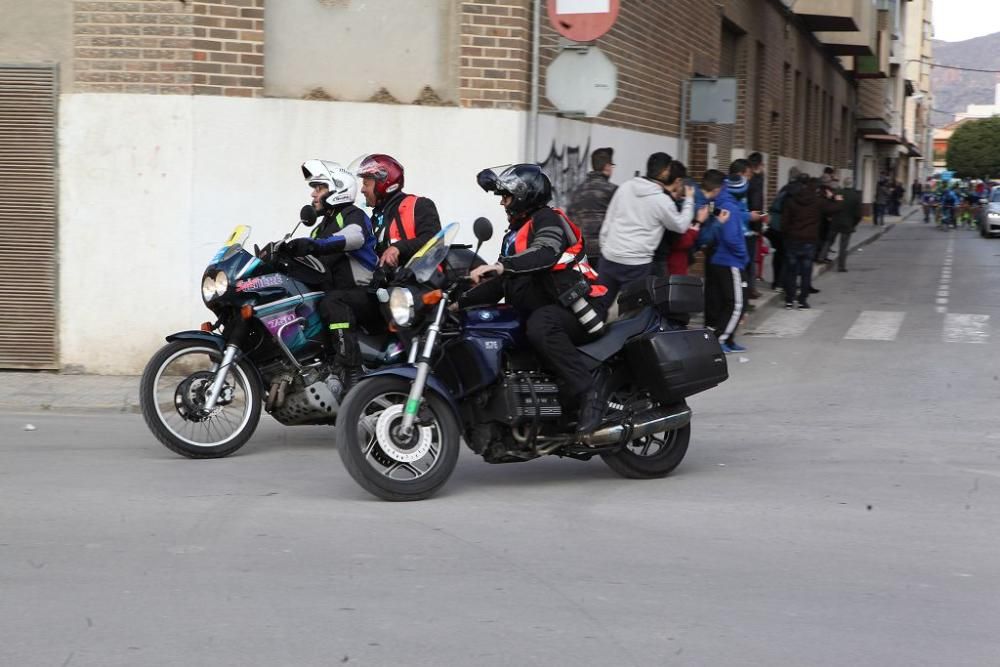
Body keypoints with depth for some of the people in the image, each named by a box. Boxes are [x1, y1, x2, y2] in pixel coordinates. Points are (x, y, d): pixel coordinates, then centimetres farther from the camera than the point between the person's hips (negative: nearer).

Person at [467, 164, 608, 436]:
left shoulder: (548, 219, -5)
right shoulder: (515, 233, 23)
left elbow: (545, 253, -28)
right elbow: (499, 285, 20)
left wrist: (502, 265, -41)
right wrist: (459, 301, 7)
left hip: (579, 309, -10)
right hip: (544, 310, 10)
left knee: (539, 326, -38)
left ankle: (589, 395, -37)